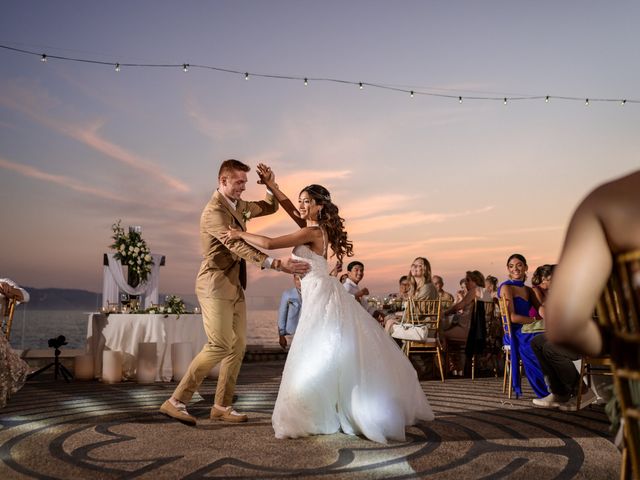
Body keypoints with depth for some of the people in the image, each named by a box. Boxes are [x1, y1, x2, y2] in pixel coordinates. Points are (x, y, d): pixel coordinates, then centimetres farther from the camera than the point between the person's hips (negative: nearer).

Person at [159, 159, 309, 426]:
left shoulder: (238, 205, 13)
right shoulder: (214, 211, -16)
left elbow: (269, 207, 27)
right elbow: (239, 246, -28)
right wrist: (277, 263, -38)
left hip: (234, 287, 9)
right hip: (215, 285, -9)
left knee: (238, 346, 7)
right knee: (220, 346, -14)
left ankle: (222, 405, 16)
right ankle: (176, 401, -4)